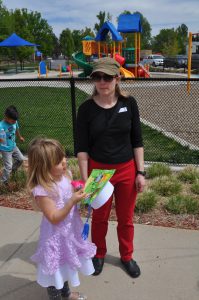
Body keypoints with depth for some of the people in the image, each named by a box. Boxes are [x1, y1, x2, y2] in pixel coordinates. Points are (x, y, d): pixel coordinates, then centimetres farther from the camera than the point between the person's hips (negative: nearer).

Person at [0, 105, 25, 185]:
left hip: (13, 146, 7)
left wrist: (20, 137, 28)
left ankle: (12, 170, 47)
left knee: (21, 159, 21)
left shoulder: (15, 122, -10)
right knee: (8, 166, -3)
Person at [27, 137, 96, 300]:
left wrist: (81, 192, -9)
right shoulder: (41, 190, -29)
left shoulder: (64, 175, -7)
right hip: (56, 235, -8)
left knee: (64, 265, 28)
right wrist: (73, 201, -34)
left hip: (70, 230, 8)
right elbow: (54, 218, -26)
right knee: (55, 269, 15)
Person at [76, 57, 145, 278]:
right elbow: (82, 148, -7)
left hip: (127, 170, 1)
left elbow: (137, 141, 0)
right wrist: (85, 179, -9)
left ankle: (126, 256, 41)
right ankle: (99, 254, 43)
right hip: (98, 170, -1)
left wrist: (140, 172, -1)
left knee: (126, 218, 17)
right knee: (99, 217, 18)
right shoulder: (86, 108, -9)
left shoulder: (129, 103, -6)